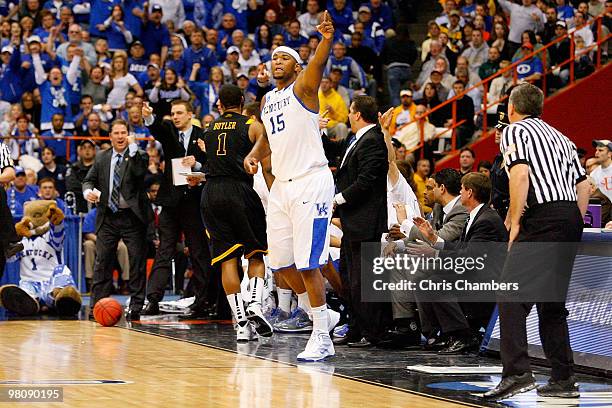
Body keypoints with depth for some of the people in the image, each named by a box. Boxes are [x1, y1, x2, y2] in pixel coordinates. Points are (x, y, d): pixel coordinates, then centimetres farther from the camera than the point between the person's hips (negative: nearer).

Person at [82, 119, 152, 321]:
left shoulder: (138, 155, 1)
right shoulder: (101, 158, 12)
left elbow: (140, 172, -18)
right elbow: (89, 180, 13)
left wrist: (133, 148, -20)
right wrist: (88, 191, -8)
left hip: (132, 217, -3)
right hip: (108, 217, 3)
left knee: (137, 261, 0)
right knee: (102, 261, 0)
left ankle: (135, 308, 4)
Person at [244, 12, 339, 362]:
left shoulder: (303, 88, -3)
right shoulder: (267, 100, 18)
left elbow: (318, 63, -25)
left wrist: (327, 40, -46)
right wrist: (255, 155, 11)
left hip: (311, 182, -8)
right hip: (282, 185, 8)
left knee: (307, 263, -11)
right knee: (281, 262, 9)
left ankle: (322, 339, -6)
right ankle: (322, 315, 26)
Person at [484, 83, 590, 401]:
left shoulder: (514, 131, 4)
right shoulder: (559, 136, 25)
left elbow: (520, 174, -13)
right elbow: (583, 186, 20)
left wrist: (514, 222, -8)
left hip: (543, 217, -8)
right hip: (571, 216, 8)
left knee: (511, 297, -10)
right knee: (551, 300, 15)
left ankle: (517, 374, -22)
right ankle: (563, 380, 14)